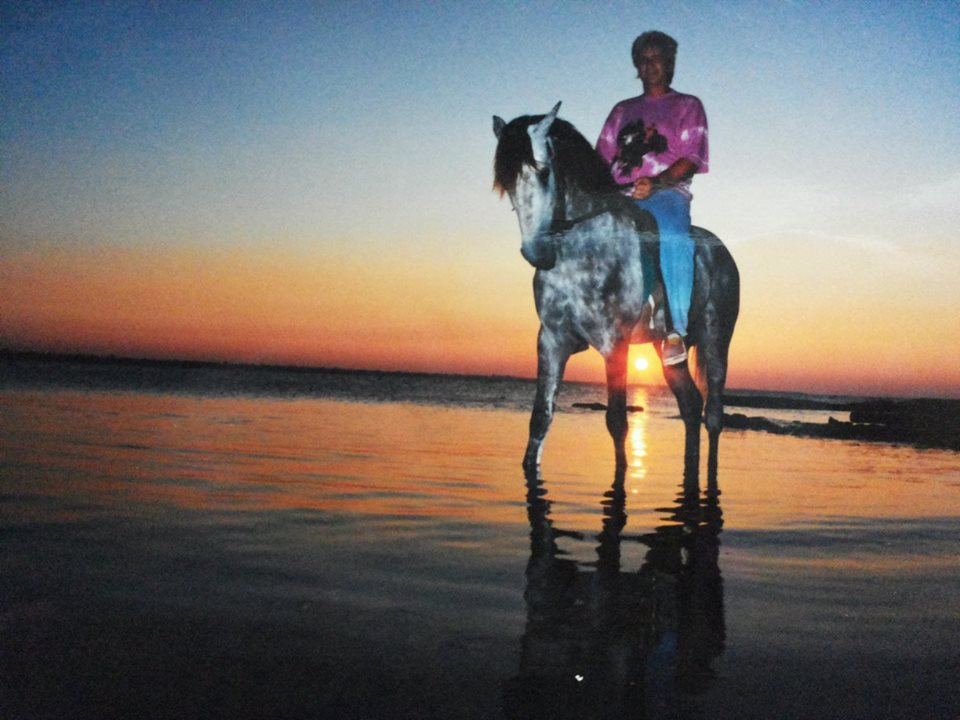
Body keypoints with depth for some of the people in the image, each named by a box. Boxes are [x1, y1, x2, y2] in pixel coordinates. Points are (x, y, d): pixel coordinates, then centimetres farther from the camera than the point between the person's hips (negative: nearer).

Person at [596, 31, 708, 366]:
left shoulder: (688, 106, 17)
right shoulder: (623, 110, 29)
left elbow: (690, 158, 1)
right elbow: (602, 157, 22)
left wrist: (655, 182, -17)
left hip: (667, 190, -4)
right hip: (618, 194, 5)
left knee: (672, 237, -38)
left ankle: (676, 331, -37)